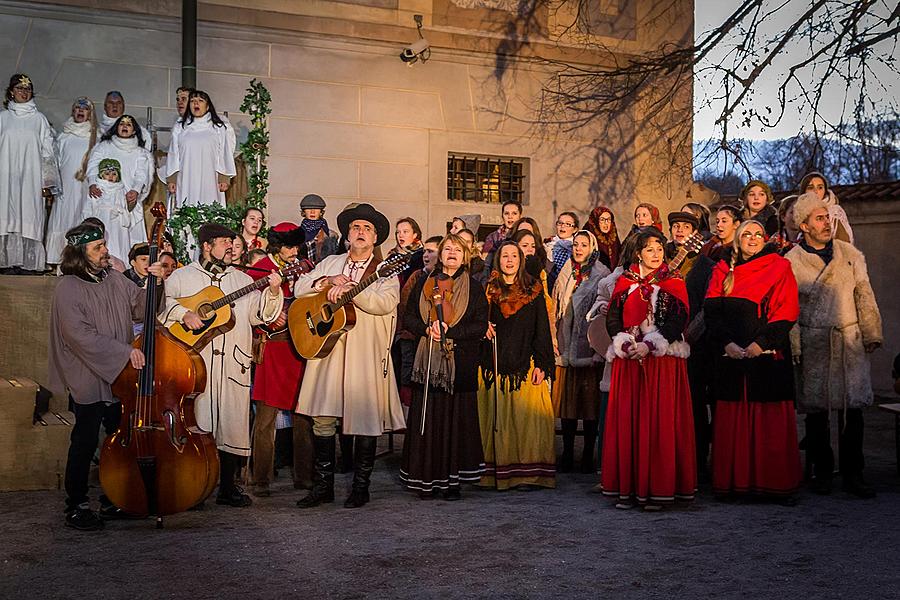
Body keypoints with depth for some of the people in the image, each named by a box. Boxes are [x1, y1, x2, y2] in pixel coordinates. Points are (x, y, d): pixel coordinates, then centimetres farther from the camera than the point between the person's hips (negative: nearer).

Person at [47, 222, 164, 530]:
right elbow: (80, 335, -20)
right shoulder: (68, 288, -12)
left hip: (120, 377, 7)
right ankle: (76, 507, 14)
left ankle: (113, 501, 26)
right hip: (88, 380, -7)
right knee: (85, 443, 1)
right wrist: (125, 351, -23)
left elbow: (142, 306, 13)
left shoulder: (115, 279, 8)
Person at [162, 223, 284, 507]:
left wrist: (273, 292, -6)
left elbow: (259, 315, 9)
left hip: (234, 363, 3)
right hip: (194, 363, -3)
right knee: (195, 423, -3)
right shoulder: (182, 276, 9)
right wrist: (182, 313, -15)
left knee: (233, 425, 3)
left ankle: (228, 487, 14)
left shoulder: (242, 279, 17)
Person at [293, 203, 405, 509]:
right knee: (322, 418, 4)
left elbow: (386, 302, -15)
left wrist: (349, 288, -21)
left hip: (366, 355, -3)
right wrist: (330, 281, -6)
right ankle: (323, 485, 16)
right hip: (326, 348, 3)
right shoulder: (330, 263, 17)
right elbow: (300, 287, 10)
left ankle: (360, 487, 13)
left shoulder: (385, 270, 3)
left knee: (365, 421, 0)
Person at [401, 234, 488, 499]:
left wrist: (448, 331, -13)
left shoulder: (474, 288, 6)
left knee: (457, 420, -1)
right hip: (427, 361, 1)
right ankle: (426, 479, 9)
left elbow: (480, 326, -2)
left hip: (460, 364, -1)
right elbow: (408, 317, 9)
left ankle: (452, 480, 7)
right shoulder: (424, 284, 12)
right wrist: (427, 329, -10)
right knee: (427, 419, 0)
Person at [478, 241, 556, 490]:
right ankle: (496, 474, 4)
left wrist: (541, 364, -3)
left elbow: (541, 329, 5)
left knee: (527, 418, -5)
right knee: (496, 419, -1)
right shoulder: (488, 290, 11)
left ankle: (529, 472, 1)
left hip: (525, 365, -1)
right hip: (494, 364, 1)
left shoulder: (534, 290, 8)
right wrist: (483, 327, -10)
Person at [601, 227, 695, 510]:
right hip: (628, 361, 2)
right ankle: (628, 486, 5)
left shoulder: (674, 283, 5)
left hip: (664, 362, -2)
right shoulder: (624, 282, 12)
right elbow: (612, 318, 5)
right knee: (627, 420, 0)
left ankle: (658, 488, 0)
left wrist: (649, 345, -16)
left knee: (660, 422, -4)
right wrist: (625, 344, -13)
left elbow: (678, 321, -6)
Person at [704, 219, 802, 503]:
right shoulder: (723, 269, 13)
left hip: (768, 353, -2)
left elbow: (786, 311, -2)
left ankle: (777, 484, 5)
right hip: (730, 353, 2)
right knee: (732, 418, 2)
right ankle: (734, 481, 9)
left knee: (772, 421, -2)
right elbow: (712, 310, 5)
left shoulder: (779, 267, 7)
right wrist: (727, 343, -10)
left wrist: (762, 342, -13)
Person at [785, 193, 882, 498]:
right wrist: (793, 348, -6)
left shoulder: (850, 253, 10)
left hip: (850, 341, 2)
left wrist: (872, 335, 7)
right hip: (813, 344, -2)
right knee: (816, 410, 3)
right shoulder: (790, 262, 0)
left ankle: (853, 475, 10)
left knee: (853, 408, 1)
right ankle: (822, 473, 16)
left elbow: (864, 296, 12)